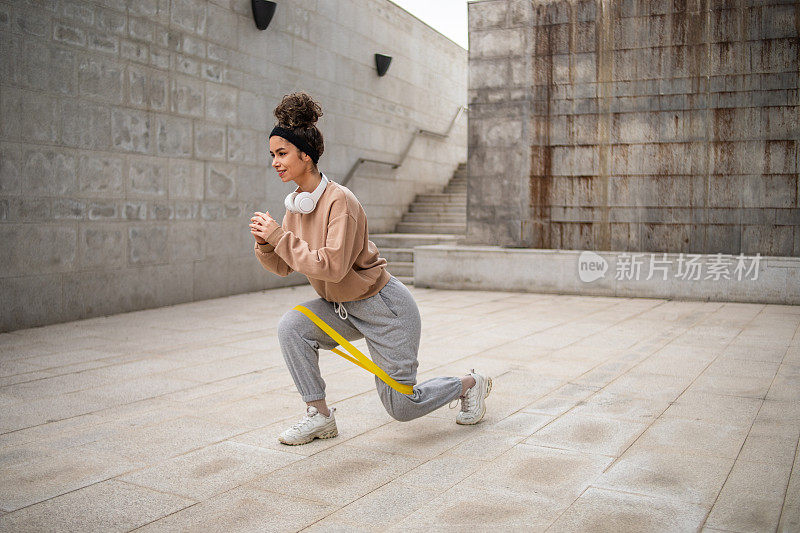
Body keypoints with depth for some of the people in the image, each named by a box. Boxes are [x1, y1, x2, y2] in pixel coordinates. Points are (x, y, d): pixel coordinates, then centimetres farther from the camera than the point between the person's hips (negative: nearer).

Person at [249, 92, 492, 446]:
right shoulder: (296, 204, 0)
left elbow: (332, 266, -33)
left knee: (401, 407, 2)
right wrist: (266, 244, -17)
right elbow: (283, 266, 3)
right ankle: (319, 415, -3)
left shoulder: (339, 200, -25)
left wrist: (280, 236, -29)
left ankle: (471, 384, 29)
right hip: (341, 308, 7)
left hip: (385, 307, -7)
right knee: (291, 327, -18)